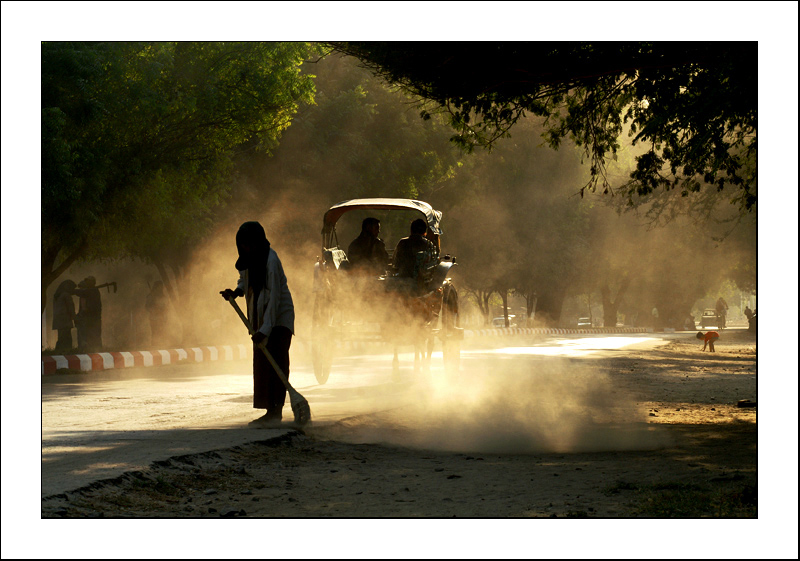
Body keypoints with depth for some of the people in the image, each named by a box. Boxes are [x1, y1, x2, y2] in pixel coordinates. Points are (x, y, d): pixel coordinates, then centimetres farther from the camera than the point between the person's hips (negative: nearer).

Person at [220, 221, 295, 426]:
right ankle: (270, 411, 7)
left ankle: (277, 410, -9)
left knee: (278, 362, -10)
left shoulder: (270, 260, -23)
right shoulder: (249, 259, 2)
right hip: (260, 318, 8)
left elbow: (274, 298, -26)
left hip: (279, 318, -8)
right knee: (261, 363, 5)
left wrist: (265, 329, -29)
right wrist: (236, 292, -4)